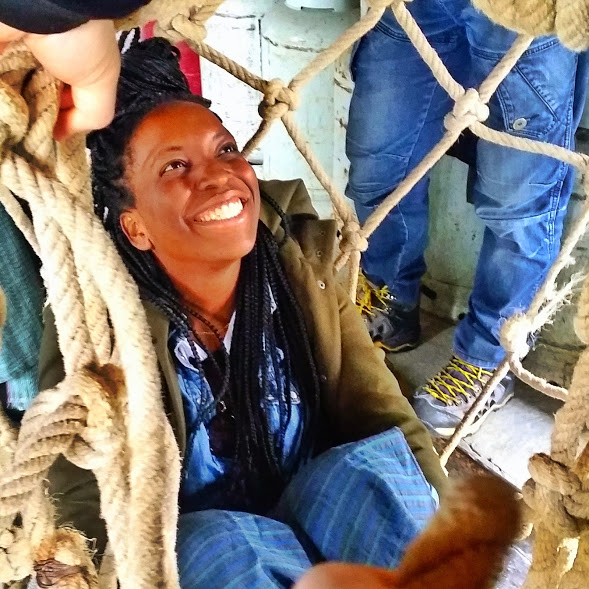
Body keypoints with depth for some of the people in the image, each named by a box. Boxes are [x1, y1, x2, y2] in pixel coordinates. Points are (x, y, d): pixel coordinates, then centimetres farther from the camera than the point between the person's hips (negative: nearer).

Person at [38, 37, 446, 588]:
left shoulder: (299, 270, -11)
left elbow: (388, 420, -11)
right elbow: (87, 512, -20)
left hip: (314, 521, 3)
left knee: (374, 463, -27)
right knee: (223, 539, -34)